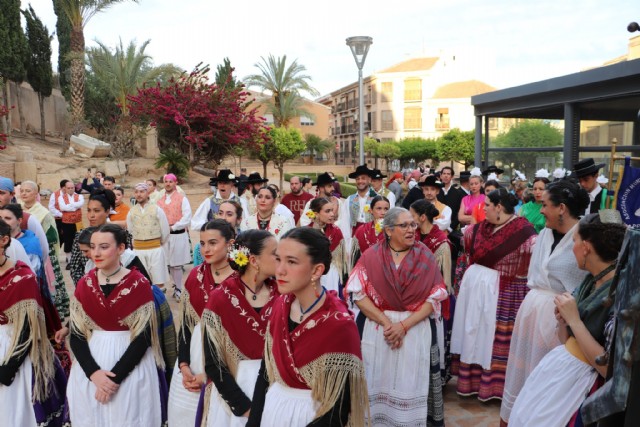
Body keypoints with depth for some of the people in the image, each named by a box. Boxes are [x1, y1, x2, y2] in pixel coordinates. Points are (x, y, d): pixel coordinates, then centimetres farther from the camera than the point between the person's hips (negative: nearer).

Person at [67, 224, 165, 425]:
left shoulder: (139, 284, -12)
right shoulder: (84, 285, 1)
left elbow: (143, 338, -13)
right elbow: (76, 335, -1)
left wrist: (115, 377, -16)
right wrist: (93, 372, -13)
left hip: (131, 368, -3)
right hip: (90, 368, 4)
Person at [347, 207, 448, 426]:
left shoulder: (425, 256, -2)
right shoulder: (371, 256, -3)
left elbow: (435, 297, -6)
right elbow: (359, 294, -7)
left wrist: (404, 325, -15)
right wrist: (386, 322, -15)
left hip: (416, 330, 0)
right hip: (378, 329, 0)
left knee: (410, 384, 6)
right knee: (379, 382, 8)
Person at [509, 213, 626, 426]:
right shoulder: (590, 281, 2)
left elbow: (610, 367, -25)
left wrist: (574, 320, -24)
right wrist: (562, 319, -9)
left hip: (579, 380, -7)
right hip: (557, 367, 7)